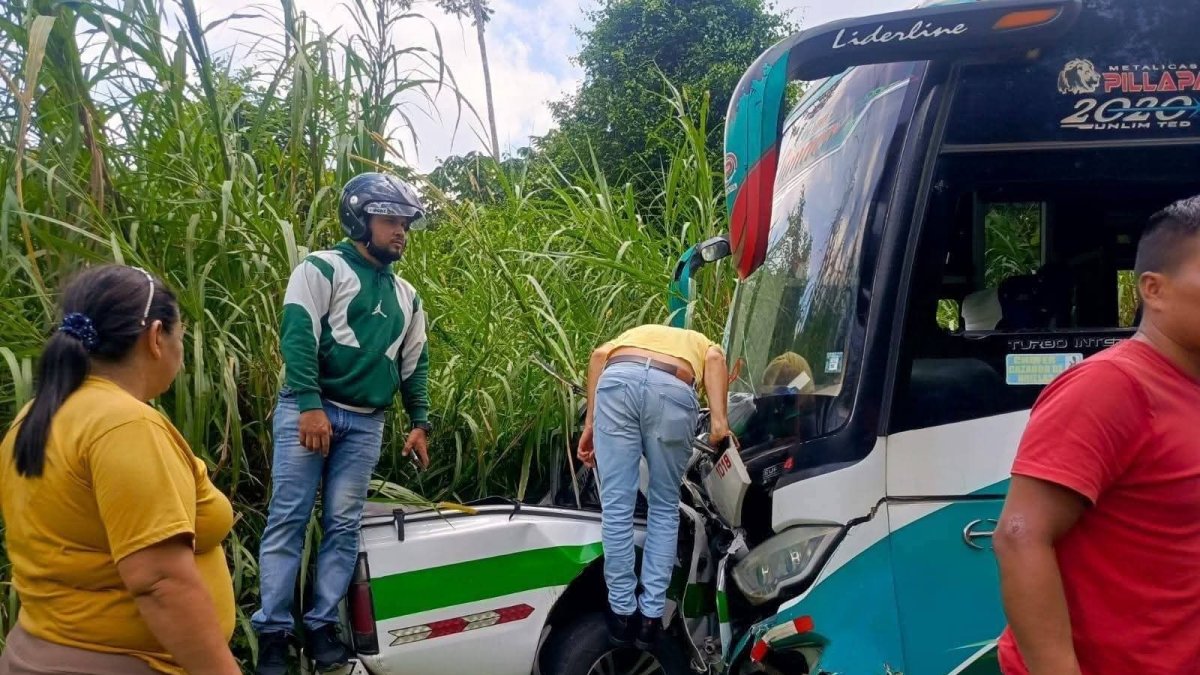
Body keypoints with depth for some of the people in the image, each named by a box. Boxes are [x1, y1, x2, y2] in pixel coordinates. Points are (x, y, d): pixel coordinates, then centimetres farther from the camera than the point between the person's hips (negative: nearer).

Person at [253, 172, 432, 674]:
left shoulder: (406, 296, 18)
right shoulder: (322, 269, -1)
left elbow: (414, 363, 23)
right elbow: (298, 336, -11)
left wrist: (420, 423, 17)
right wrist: (310, 406, -20)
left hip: (365, 424, 5)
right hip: (308, 411, -5)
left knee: (343, 526, 4)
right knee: (288, 519, -5)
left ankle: (322, 626, 11)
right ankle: (273, 632, 0)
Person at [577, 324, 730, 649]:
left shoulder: (634, 334, 43)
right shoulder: (702, 343, 39)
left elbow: (599, 354, 18)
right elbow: (715, 359, 11)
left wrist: (589, 424, 14)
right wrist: (720, 420, -1)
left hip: (618, 378, 1)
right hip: (673, 390, -1)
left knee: (616, 506, 10)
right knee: (664, 509, 16)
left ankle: (623, 613, 18)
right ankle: (651, 616, 17)